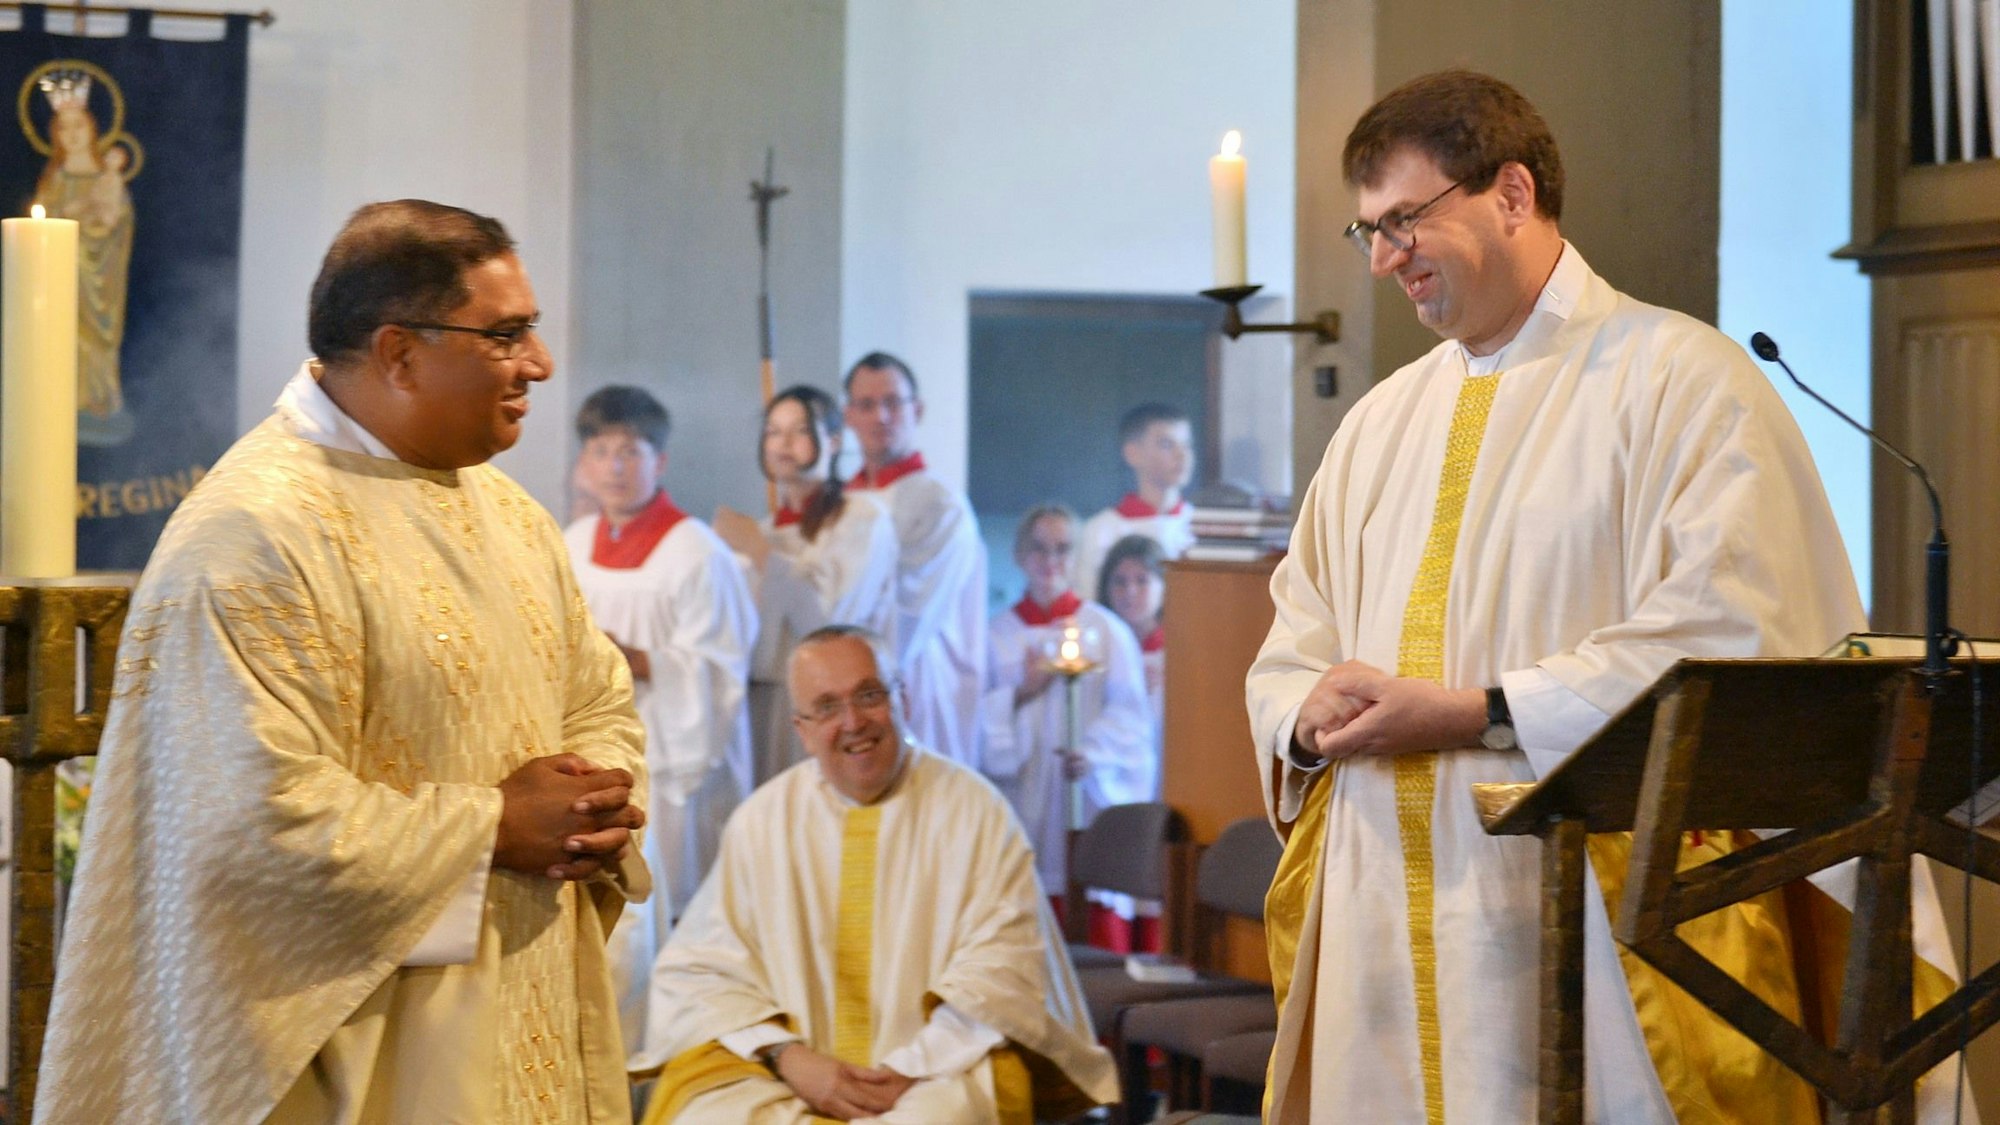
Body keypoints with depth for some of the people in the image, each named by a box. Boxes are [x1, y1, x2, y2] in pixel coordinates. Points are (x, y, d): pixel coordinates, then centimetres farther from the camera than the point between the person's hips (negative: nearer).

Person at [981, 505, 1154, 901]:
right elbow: (979, 715, 8)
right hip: (1021, 796, 2)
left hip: (1085, 799, -2)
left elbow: (1127, 713, -4)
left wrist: (1091, 754, -20)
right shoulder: (999, 633, 12)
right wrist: (1021, 694, -9)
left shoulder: (1106, 630, 3)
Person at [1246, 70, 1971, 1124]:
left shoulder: (1679, 379, -3)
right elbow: (1290, 652, 20)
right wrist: (1312, 716, -4)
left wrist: (1474, 713, -17)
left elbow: (1722, 636, -15)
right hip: (1383, 918, 6)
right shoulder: (1381, 423, 19)